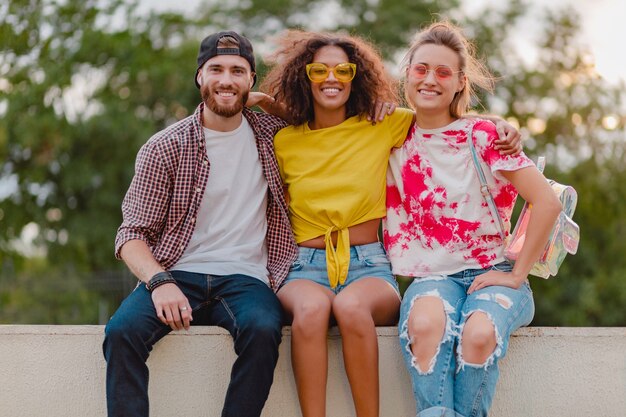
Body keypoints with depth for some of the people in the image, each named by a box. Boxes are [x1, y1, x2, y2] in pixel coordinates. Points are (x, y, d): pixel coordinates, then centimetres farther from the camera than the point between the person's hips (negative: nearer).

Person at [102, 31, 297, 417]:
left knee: (262, 329, -34)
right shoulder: (164, 148, 4)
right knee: (123, 331, -31)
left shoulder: (271, 134, 12)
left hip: (245, 277, 1)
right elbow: (132, 235, 2)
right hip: (177, 274, -1)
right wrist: (159, 282, -18)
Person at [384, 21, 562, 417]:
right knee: (425, 323, -35)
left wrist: (516, 275, -9)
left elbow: (548, 202, -10)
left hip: (493, 274, -2)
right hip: (433, 276, 2)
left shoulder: (481, 136, -4)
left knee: (478, 332, -36)